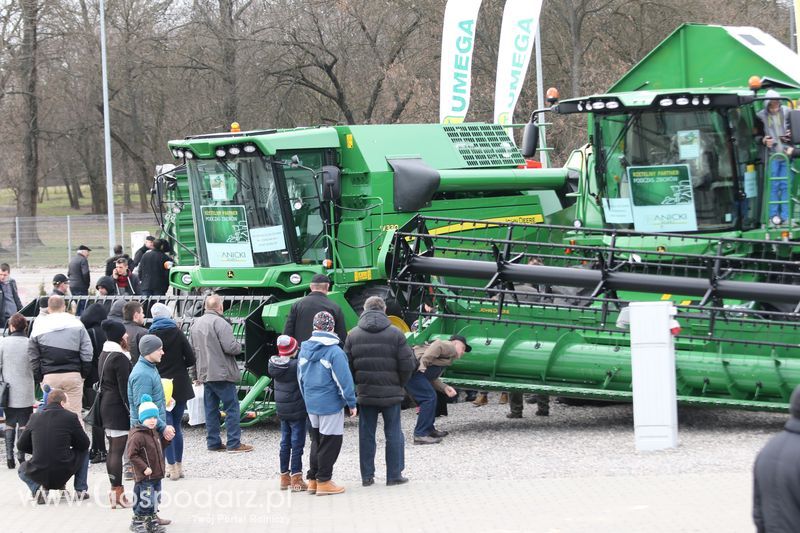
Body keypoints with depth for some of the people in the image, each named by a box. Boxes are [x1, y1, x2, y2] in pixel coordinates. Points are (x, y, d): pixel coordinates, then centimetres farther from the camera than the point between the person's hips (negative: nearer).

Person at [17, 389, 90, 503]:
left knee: (22, 469, 36)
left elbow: (21, 446, 11)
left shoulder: (35, 417, 3)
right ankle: (80, 490, 21)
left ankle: (37, 488, 5)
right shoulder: (70, 417, -5)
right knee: (84, 451, 26)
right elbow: (84, 444, 3)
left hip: (39, 475, 1)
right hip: (63, 475, -1)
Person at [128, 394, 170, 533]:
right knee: (146, 501, -7)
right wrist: (144, 468, -23)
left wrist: (166, 439, 9)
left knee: (155, 501, 16)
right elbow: (132, 455, -21)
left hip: (156, 475, 9)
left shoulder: (154, 433, 11)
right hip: (144, 477, -9)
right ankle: (137, 521, 9)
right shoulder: (137, 436, -18)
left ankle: (152, 521, 28)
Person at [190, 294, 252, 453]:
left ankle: (213, 442, 13)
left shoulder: (196, 324, 12)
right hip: (222, 373, -8)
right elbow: (230, 347, -21)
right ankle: (234, 443, -3)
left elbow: (194, 348, 20)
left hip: (204, 373, 8)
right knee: (232, 407, -2)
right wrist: (239, 346, -1)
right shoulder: (220, 323, -16)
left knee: (211, 409, 12)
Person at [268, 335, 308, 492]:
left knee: (285, 443, 16)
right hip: (297, 411, -6)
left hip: (282, 410, 6)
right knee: (297, 443, 0)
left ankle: (284, 476, 23)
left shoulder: (274, 364, -1)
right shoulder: (297, 366, -20)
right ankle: (296, 479, 0)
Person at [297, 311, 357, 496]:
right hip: (330, 404, -7)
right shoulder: (334, 352, -17)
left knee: (317, 441, 18)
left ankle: (313, 480, 20)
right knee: (330, 442, 2)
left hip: (311, 403, 7)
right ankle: (323, 481, 4)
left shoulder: (304, 349, 4)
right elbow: (344, 380, -17)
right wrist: (351, 403, -8)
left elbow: (300, 377, 13)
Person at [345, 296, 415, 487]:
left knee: (366, 435, 9)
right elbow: (407, 364, -8)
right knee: (393, 434, 7)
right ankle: (394, 475, 9)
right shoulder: (395, 334, -7)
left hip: (365, 393, 2)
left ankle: (367, 476, 12)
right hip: (391, 393, -2)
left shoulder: (353, 335, 0)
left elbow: (347, 364, 1)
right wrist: (400, 384, 9)